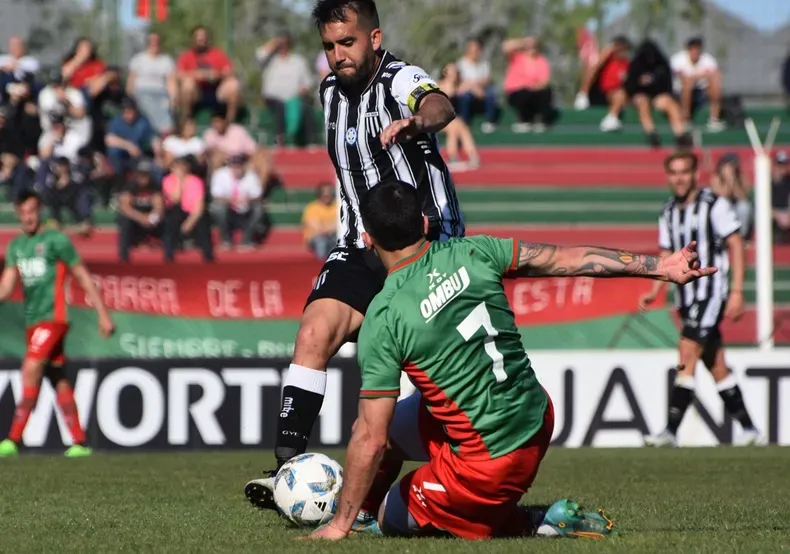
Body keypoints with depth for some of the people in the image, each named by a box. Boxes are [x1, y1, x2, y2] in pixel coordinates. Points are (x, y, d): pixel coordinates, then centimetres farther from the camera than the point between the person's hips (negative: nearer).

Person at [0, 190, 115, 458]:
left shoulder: (55, 240, -4)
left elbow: (83, 277, -1)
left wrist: (103, 314, -2)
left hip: (52, 317, -7)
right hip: (32, 321, 7)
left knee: (31, 368, -20)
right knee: (58, 380, 8)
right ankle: (79, 442, 13)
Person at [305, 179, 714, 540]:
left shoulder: (382, 320, -18)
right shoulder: (471, 253, -5)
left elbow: (371, 441, -17)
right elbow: (570, 259, 1)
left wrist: (340, 525, -7)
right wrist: (659, 266, 11)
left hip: (488, 462, -7)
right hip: (537, 421, 7)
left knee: (392, 519, 16)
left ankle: (537, 524, 2)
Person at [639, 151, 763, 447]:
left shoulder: (714, 205, -7)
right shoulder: (668, 213, 12)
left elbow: (736, 245, -7)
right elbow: (667, 256, 19)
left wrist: (737, 292, -13)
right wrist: (654, 292, 5)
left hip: (711, 292, -7)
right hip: (686, 297, 7)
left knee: (687, 352, -18)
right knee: (716, 365, 8)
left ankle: (671, 430, -22)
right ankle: (749, 429, 16)